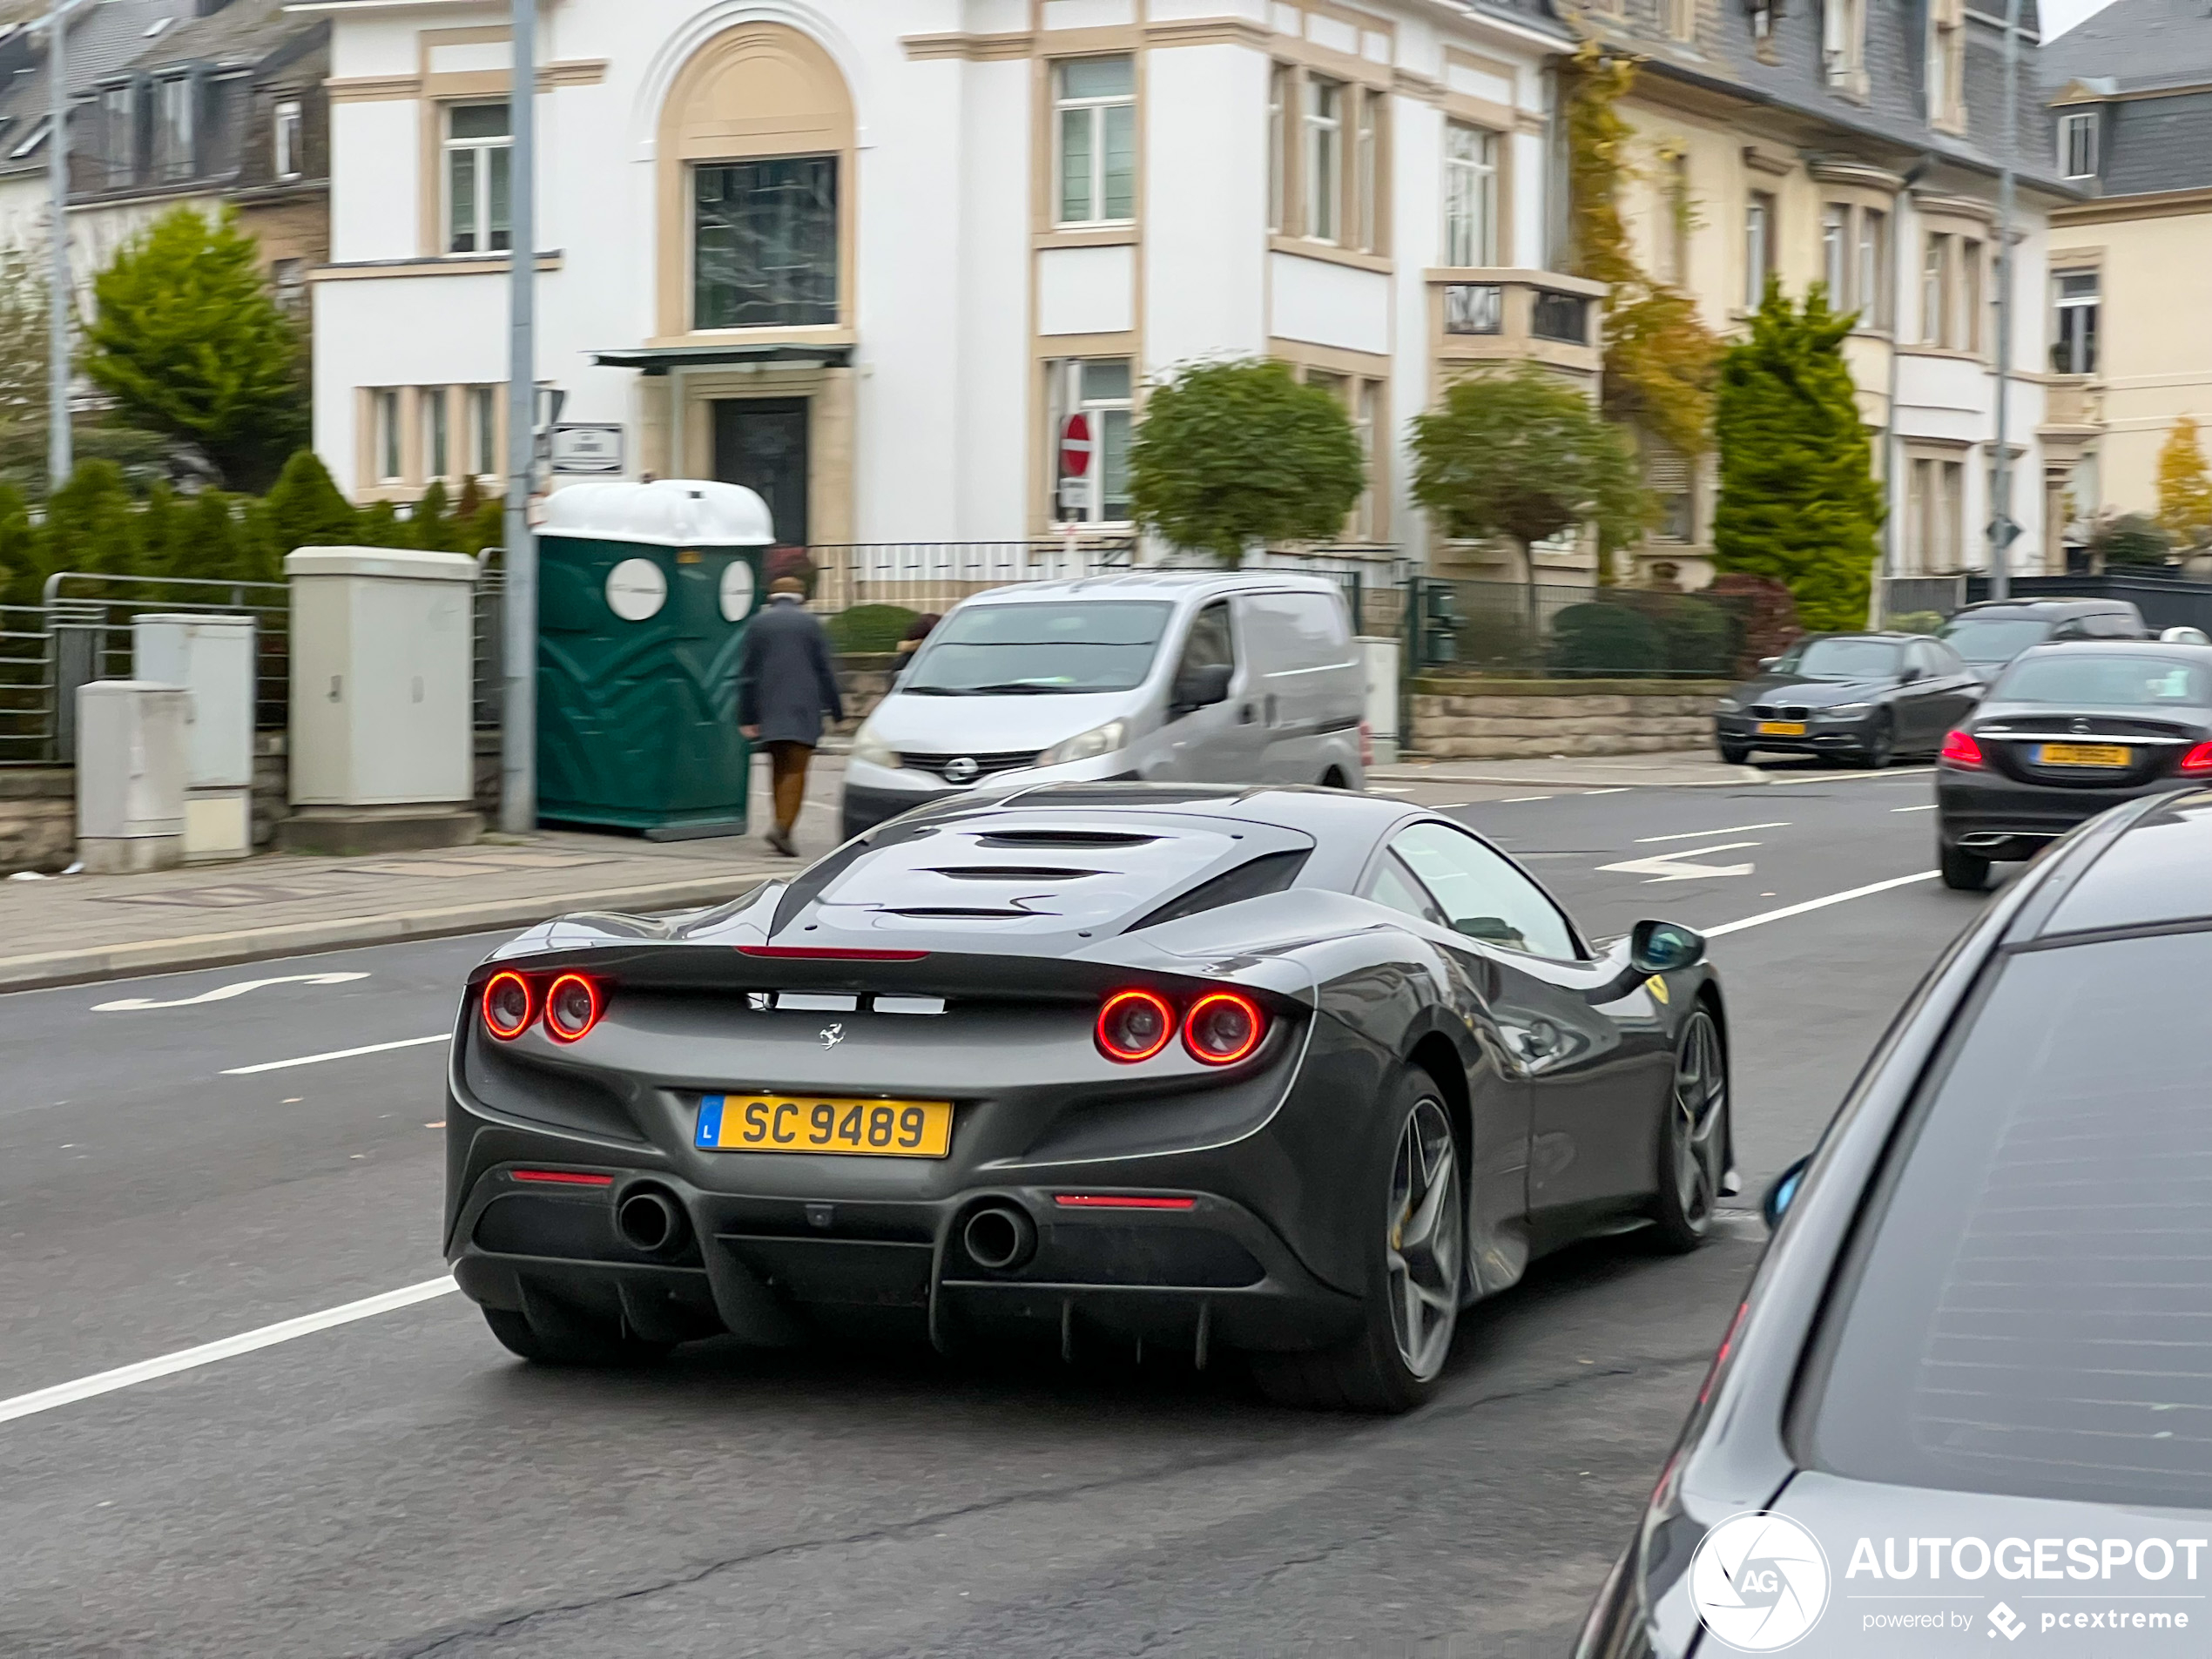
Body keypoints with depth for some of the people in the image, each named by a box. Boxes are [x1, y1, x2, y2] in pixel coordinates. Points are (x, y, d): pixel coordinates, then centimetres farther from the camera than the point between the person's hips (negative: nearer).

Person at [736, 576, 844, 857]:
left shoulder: (757, 623, 5)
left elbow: (747, 673, 3)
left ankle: (782, 827, 15)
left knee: (779, 768, 15)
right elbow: (825, 670, 1)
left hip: (769, 709, 3)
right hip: (803, 709, -3)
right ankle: (783, 828, -19)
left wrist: (746, 718, 5)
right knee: (796, 770, -4)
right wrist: (836, 710, 8)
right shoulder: (810, 623, 1)